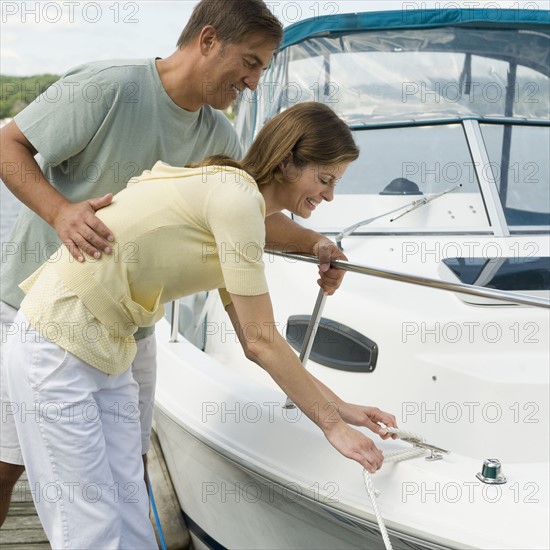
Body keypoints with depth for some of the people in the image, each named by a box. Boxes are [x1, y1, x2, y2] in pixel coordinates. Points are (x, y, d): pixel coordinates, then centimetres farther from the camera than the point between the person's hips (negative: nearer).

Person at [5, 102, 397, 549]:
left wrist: (341, 406, 12)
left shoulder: (236, 198, 11)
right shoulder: (237, 196, -18)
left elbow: (253, 344, 12)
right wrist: (332, 425, -8)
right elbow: (263, 343, -16)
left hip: (106, 352, 9)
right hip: (60, 341, -9)